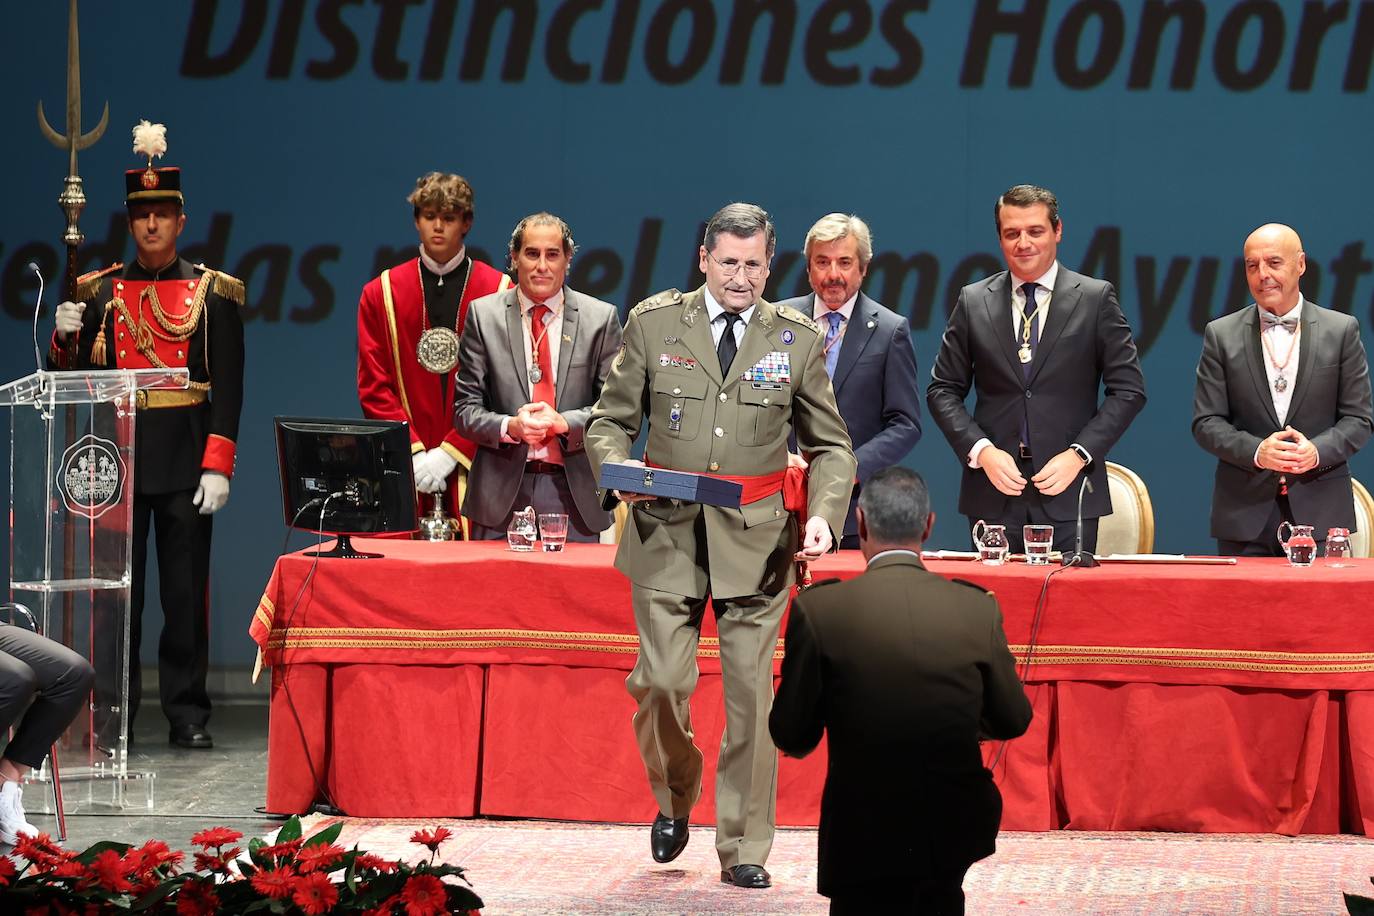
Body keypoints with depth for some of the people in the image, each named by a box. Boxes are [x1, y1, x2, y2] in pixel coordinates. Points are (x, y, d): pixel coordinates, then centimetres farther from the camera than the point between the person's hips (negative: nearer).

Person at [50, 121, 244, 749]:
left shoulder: (212, 293, 4)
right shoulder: (100, 292, 9)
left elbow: (227, 387, 0)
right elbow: (74, 380, 9)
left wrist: (218, 466, -9)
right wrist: (66, 337, -12)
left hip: (185, 462, -1)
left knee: (186, 590, 1)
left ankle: (188, 714, 7)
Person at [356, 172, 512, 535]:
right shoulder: (381, 293, 10)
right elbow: (373, 387, 6)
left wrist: (450, 453, -8)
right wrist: (413, 452, -6)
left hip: (472, 466, -1)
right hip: (405, 475, 1)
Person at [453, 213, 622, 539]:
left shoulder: (601, 319, 5)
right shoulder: (483, 315, 4)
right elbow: (465, 409, 3)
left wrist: (564, 422, -14)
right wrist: (510, 426, -17)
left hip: (575, 496, 0)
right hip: (502, 491, 0)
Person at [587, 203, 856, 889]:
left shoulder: (796, 339, 6)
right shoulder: (653, 324, 4)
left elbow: (830, 447, 11)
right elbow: (610, 420, 10)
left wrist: (823, 513, -7)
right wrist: (618, 470, -11)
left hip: (755, 540, 0)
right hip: (667, 530, 0)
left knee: (751, 692, -1)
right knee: (661, 682, -7)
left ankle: (743, 850, 8)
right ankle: (674, 799, 22)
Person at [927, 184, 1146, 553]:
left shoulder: (1096, 298, 4)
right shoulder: (973, 302, 9)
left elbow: (1128, 389, 2)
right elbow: (943, 390, 10)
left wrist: (1078, 455, -9)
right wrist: (981, 451, -6)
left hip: (1069, 495, -1)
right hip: (993, 494, 1)